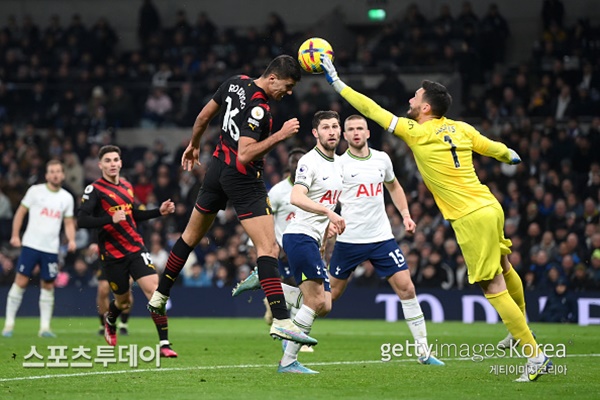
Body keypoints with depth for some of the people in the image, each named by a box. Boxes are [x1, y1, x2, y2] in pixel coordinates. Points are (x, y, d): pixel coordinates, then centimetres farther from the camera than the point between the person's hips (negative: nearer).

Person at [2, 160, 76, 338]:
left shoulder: (67, 198, 8)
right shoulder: (35, 191, 0)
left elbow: (69, 223, 13)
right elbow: (21, 212, 3)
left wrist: (71, 240, -4)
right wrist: (15, 235, -4)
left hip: (51, 249, 3)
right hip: (30, 245, -3)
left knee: (48, 286, 5)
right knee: (20, 282, -5)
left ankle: (45, 327, 9)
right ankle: (9, 324, 1)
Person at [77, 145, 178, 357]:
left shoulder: (126, 186, 12)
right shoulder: (94, 190, -8)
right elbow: (82, 220, -18)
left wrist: (159, 211, 17)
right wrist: (111, 219, -29)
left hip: (136, 248, 4)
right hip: (112, 254, -4)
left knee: (154, 290, -14)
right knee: (124, 302, 9)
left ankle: (164, 344, -13)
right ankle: (110, 320, 47)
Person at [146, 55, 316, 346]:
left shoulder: (236, 83, 2)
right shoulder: (258, 109, -23)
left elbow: (204, 115, 15)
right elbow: (245, 155, -29)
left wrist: (193, 145, 30)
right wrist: (280, 135, -30)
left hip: (218, 167, 9)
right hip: (243, 179, -9)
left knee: (191, 235, 23)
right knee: (268, 248, -14)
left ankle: (159, 297, 34)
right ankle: (281, 321, -24)